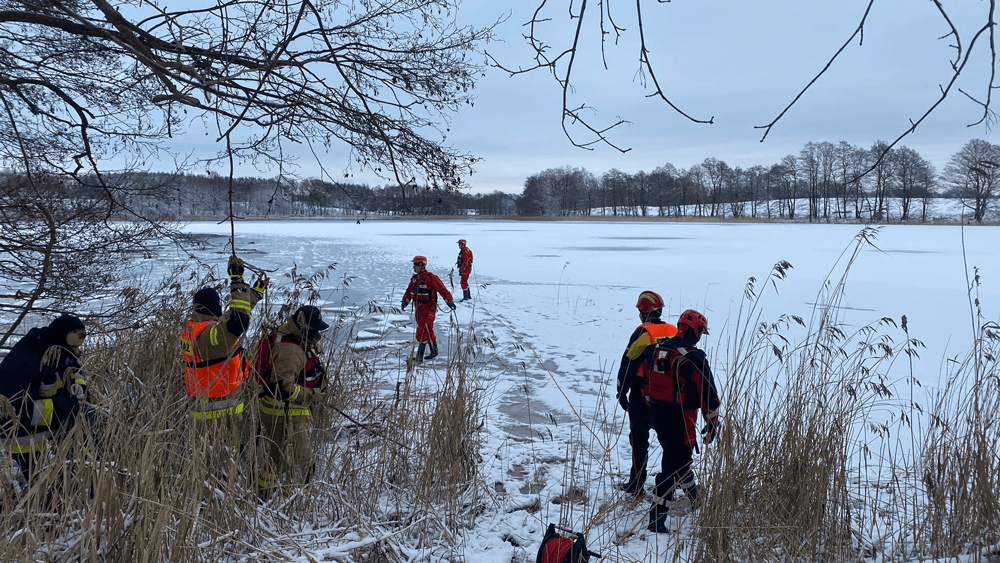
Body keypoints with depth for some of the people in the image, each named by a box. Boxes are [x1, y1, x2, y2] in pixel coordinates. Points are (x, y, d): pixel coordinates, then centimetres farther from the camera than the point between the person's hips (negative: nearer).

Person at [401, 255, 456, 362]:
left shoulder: (431, 278, -15)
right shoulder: (414, 278, 9)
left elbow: (443, 290, -16)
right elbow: (409, 291, 20)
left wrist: (450, 302, -24)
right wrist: (405, 301, 6)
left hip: (429, 309, -8)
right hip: (419, 308, 8)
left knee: (422, 331, -14)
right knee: (428, 331, 16)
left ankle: (419, 355, -12)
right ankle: (434, 351, 29)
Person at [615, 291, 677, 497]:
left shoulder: (643, 334, -15)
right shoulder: (675, 333, 4)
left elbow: (628, 365, -14)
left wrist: (622, 392, -5)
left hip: (643, 395, -6)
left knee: (639, 438, 4)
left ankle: (636, 484, 8)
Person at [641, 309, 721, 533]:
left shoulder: (655, 349, 2)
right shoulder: (695, 359, -18)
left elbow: (646, 382, 13)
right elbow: (707, 393, -13)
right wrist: (712, 422, -1)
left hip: (657, 416, 7)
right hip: (680, 422, -7)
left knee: (679, 457, 26)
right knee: (672, 466, 0)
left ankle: (694, 498, 47)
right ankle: (657, 519, 2)